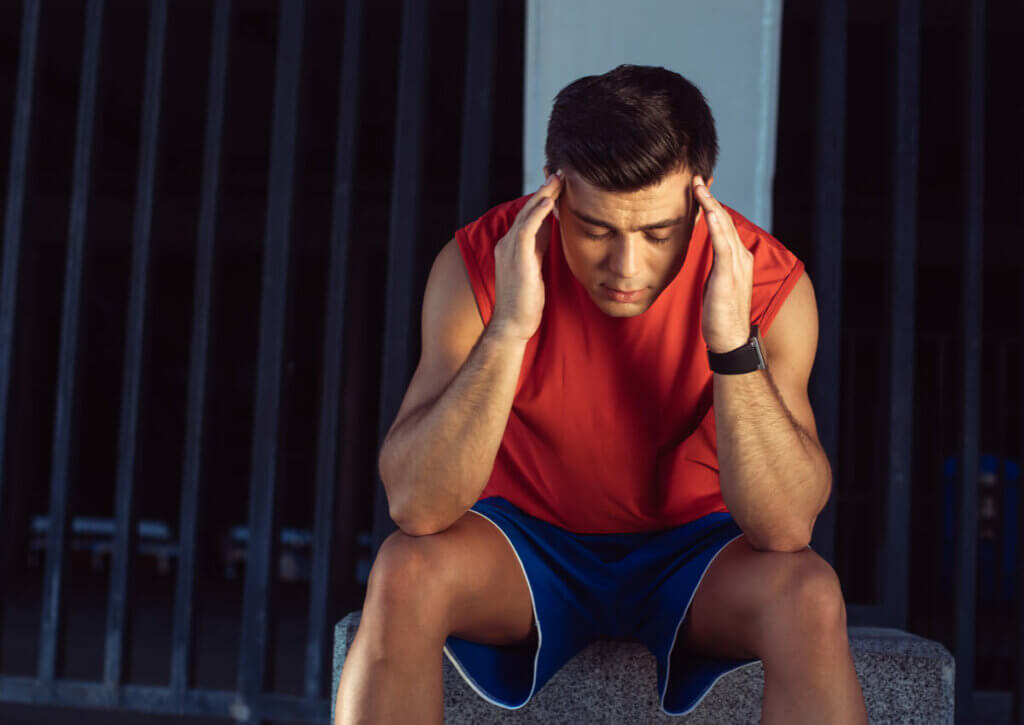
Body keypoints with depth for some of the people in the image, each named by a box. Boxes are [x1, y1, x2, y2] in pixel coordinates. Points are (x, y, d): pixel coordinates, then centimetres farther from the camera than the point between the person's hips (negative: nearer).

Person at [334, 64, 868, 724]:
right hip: (525, 536, 0)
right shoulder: (483, 260, -20)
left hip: (690, 546, 0)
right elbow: (415, 507, -27)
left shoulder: (765, 280, -20)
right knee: (406, 573, -30)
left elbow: (787, 527, -25)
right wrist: (508, 329, -38)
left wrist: (733, 342, -38)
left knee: (810, 600, -31)